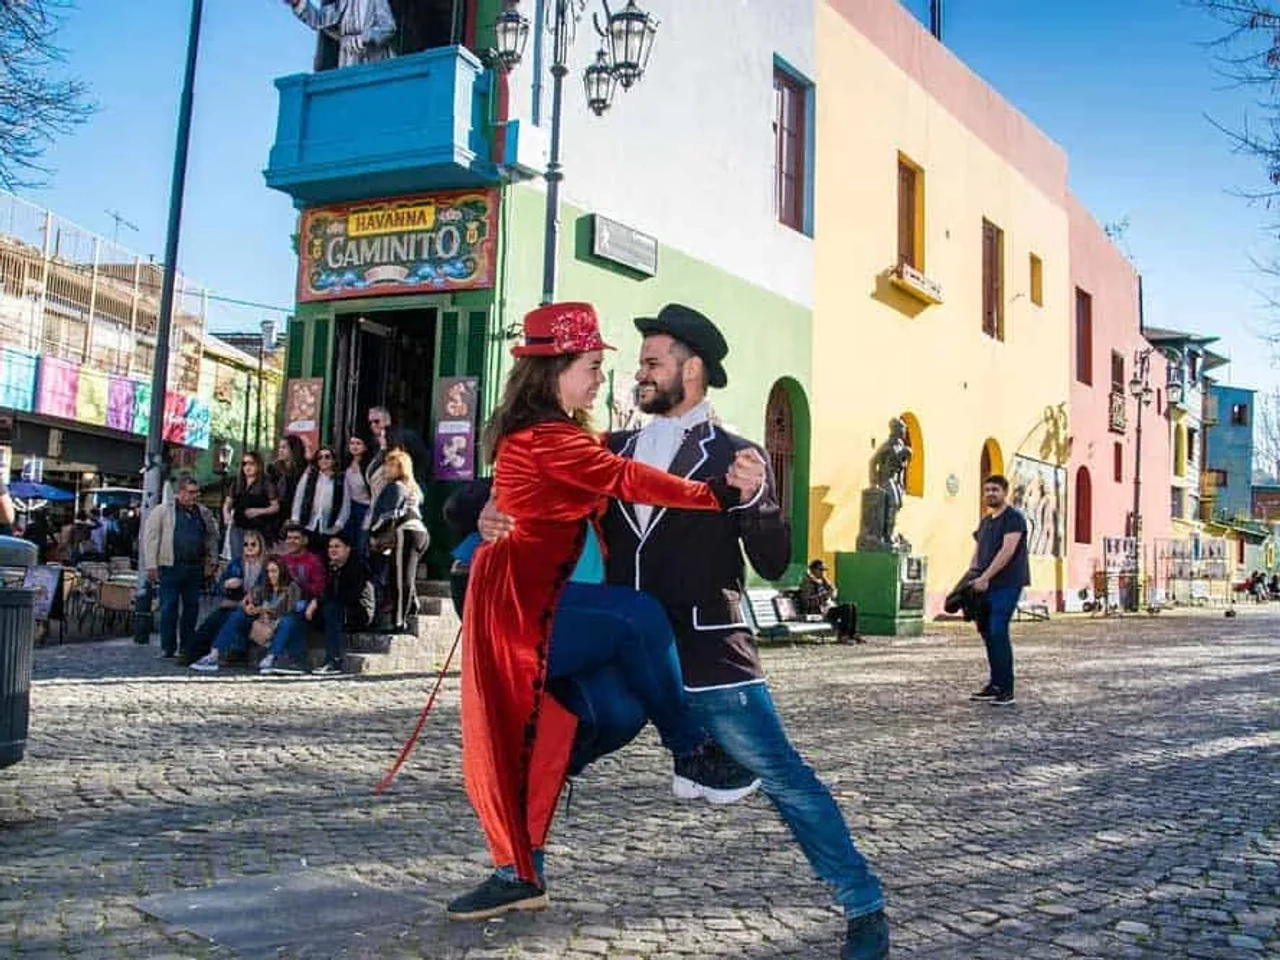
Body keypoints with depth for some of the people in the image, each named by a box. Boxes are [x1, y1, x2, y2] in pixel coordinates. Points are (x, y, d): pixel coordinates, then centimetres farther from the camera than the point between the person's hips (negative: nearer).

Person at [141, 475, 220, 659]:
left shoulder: (203, 512, 12)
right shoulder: (162, 511, -1)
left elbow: (212, 537, 20)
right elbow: (150, 538, -4)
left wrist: (212, 561, 12)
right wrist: (151, 566, -9)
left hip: (195, 568, 4)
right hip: (170, 567, -4)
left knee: (192, 607, 8)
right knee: (168, 608, -2)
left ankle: (189, 647, 17)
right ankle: (168, 648, 6)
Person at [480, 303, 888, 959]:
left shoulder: (735, 455, -2)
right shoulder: (615, 450, 10)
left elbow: (773, 564, -4)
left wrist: (754, 499, -22)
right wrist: (495, 514, -5)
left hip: (709, 656, -4)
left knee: (784, 778, -1)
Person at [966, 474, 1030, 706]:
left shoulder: (1013, 517, -7)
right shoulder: (985, 521, 19)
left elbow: (1007, 550, -17)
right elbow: (977, 551, 19)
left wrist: (985, 578, -22)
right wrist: (971, 576, 2)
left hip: (1006, 584, -8)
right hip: (986, 585, 8)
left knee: (998, 633, -12)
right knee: (987, 632, 9)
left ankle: (1006, 690, -8)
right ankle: (995, 685, 18)